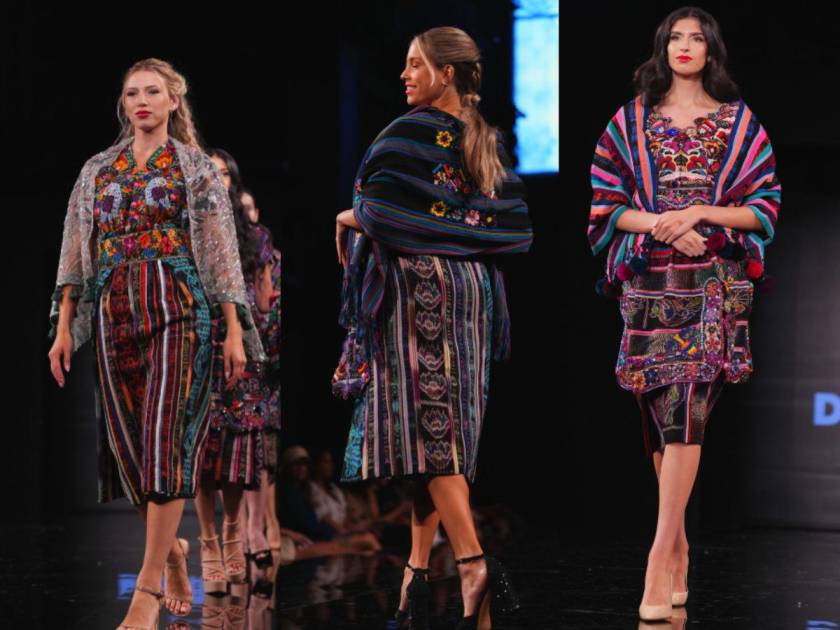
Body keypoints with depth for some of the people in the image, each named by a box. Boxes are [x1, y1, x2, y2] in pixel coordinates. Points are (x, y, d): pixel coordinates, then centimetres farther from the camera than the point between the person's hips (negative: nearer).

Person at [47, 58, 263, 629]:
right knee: (126, 439, 2)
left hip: (177, 309, -4)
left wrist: (234, 330, -3)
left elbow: (221, 254, 3)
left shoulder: (197, 169, 7)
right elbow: (76, 254, 14)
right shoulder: (96, 171, 16)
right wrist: (64, 327, 5)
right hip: (113, 313, 4)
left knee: (167, 438, -12)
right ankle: (173, 548, 27)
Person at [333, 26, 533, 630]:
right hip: (474, 290, 7)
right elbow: (516, 224, 10)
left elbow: (379, 215, -19)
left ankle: (473, 559, -19)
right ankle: (419, 567, 9)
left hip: (417, 287, -7)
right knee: (449, 420, 7)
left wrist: (348, 219, 2)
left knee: (425, 420, -8)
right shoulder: (489, 142, 11)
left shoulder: (409, 134, -11)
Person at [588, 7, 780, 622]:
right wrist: (660, 224, -12)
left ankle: (660, 557, -19)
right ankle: (680, 547, 18)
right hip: (647, 282, 2)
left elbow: (766, 207, 5)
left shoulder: (740, 123, 8)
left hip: (714, 284, -2)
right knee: (661, 414, 4)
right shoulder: (630, 121, 10)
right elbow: (606, 204, 6)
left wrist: (700, 213, -11)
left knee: (683, 412, -14)